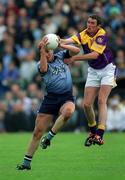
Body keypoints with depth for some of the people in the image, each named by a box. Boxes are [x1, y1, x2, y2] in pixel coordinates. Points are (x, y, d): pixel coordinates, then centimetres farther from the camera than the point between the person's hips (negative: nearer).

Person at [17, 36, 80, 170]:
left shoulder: (61, 56, 12)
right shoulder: (40, 64, 3)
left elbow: (76, 50, 0)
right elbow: (43, 69, -21)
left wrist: (60, 45, -12)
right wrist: (42, 51, -28)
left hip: (67, 98, 0)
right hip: (50, 99, 0)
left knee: (68, 111, -37)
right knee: (37, 132, -2)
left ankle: (49, 137, -17)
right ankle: (26, 162, 10)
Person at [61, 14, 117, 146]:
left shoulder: (102, 35, -22)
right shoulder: (84, 34, -10)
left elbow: (95, 55, -33)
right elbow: (70, 40, -30)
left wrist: (74, 58, -38)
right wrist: (59, 41, -52)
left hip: (107, 70, -5)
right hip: (93, 71, 5)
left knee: (101, 101, -18)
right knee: (86, 104, -2)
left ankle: (99, 135, -23)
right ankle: (92, 131, 19)